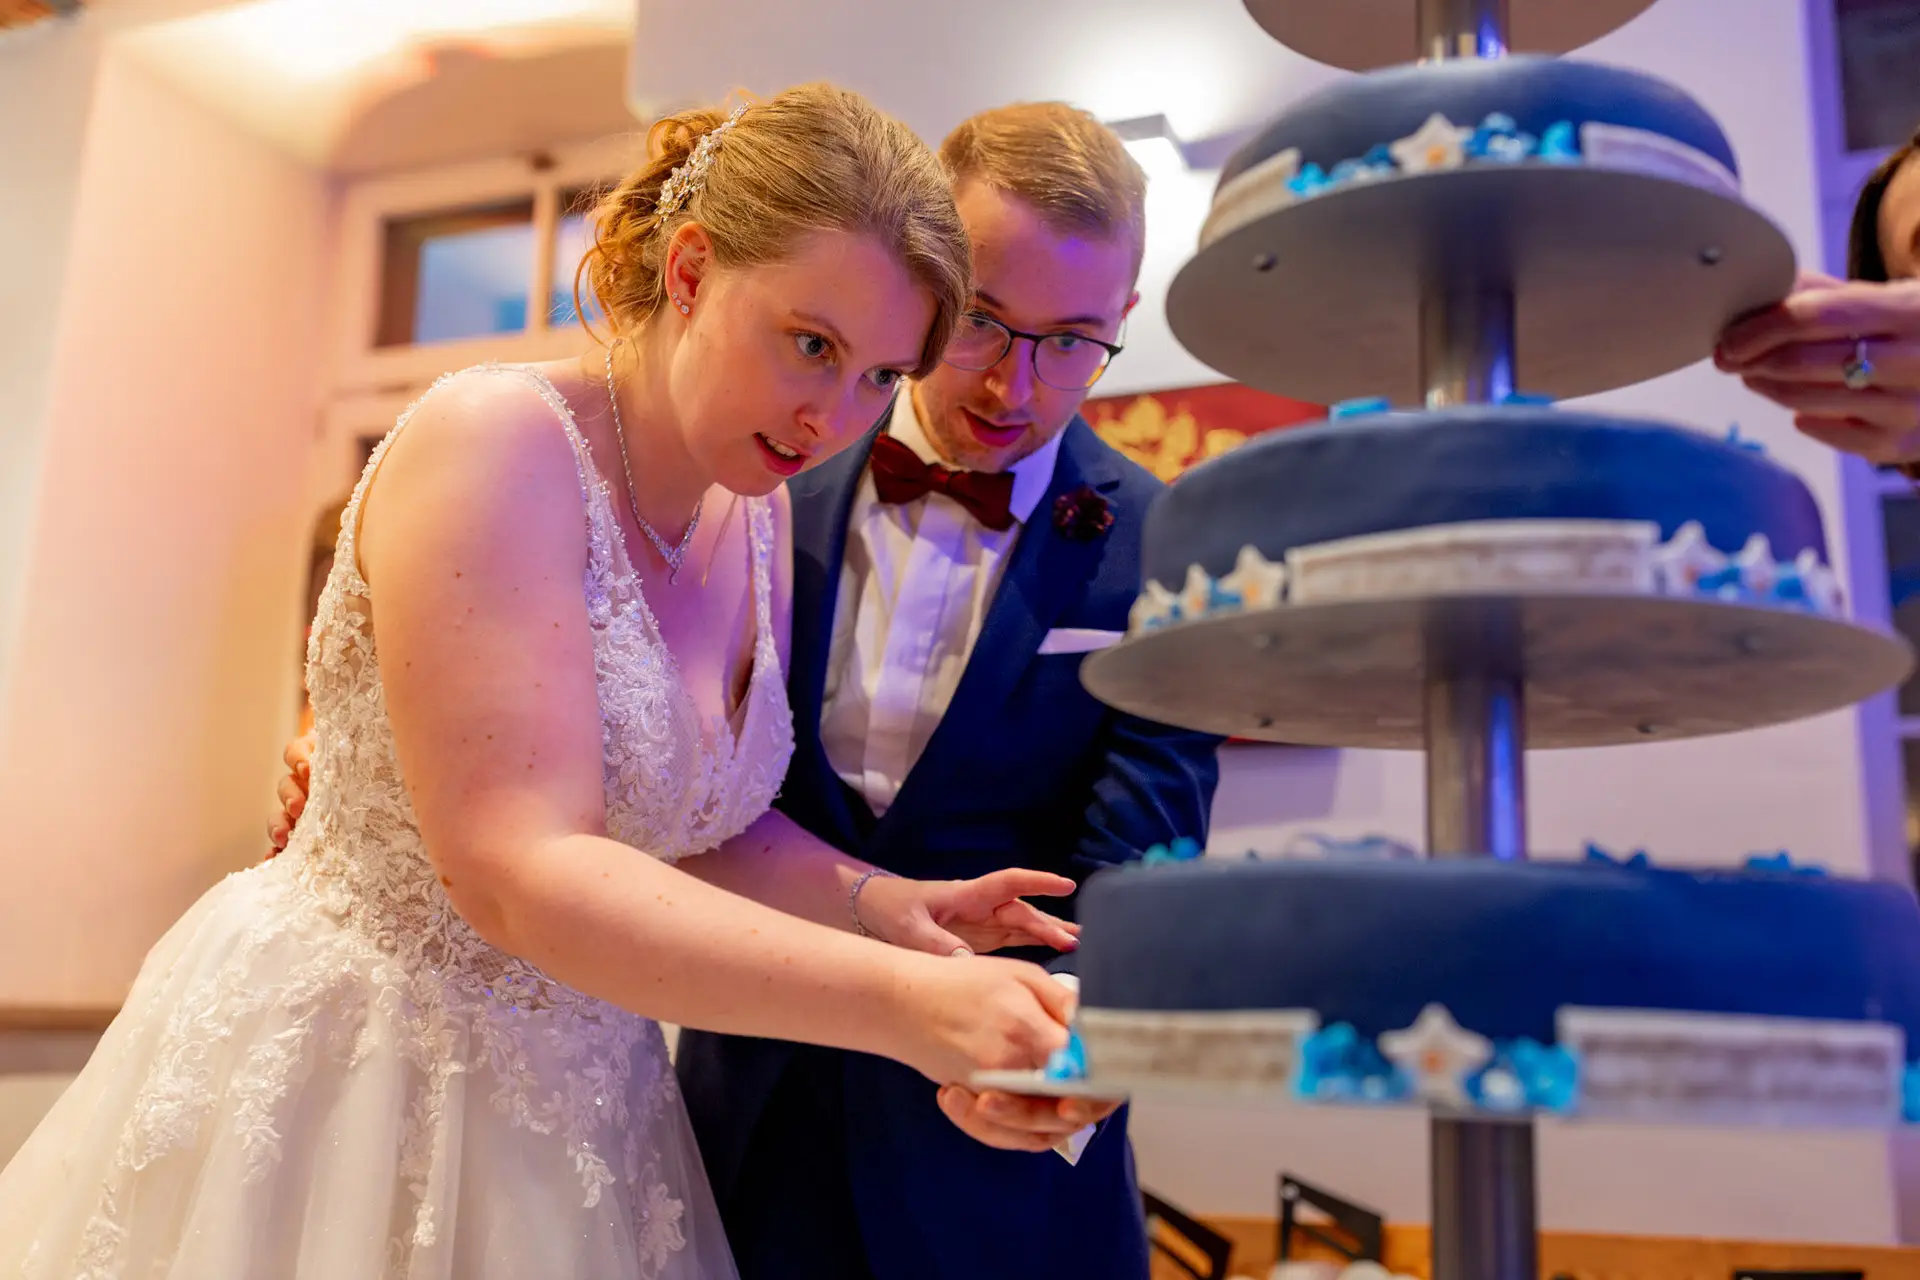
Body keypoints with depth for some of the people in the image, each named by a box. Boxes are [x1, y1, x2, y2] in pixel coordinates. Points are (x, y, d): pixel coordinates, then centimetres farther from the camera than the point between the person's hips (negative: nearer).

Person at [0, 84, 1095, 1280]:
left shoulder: (763, 514, 0)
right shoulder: (494, 442, -21)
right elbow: (519, 873, -30)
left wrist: (871, 899, -10)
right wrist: (900, 1001, -35)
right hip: (329, 1074, -6)